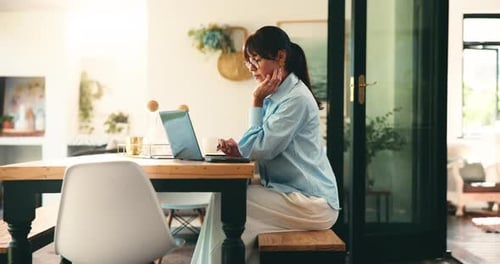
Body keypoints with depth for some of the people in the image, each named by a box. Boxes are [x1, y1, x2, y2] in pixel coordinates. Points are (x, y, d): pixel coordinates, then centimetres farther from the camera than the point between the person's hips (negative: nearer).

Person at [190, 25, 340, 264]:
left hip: (311, 202, -9)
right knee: (225, 198, -3)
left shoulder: (296, 98, -17)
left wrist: (257, 102, -12)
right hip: (290, 191, 9)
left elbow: (261, 148, -17)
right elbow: (266, 148, 16)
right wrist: (240, 149, -3)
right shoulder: (277, 95, 12)